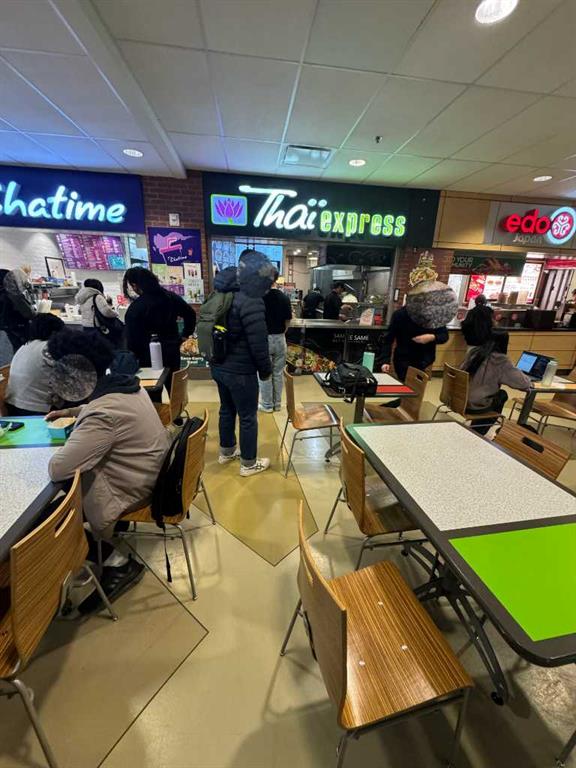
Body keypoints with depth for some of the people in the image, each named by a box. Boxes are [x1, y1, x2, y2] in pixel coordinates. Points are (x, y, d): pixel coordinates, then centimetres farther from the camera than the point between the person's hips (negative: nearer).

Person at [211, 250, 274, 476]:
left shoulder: (223, 295, 6)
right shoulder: (251, 303, -22)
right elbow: (259, 344, -22)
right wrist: (266, 371, -8)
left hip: (218, 366, 9)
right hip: (240, 371, -9)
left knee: (227, 409, 23)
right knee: (248, 417, 6)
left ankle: (226, 451, 41)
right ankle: (248, 464, 23)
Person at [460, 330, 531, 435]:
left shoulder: (474, 351, 5)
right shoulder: (501, 360, -12)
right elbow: (524, 383, -7)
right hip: (475, 404, -6)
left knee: (498, 393, 27)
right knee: (502, 395, 22)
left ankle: (476, 430, 35)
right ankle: (478, 432, 30)